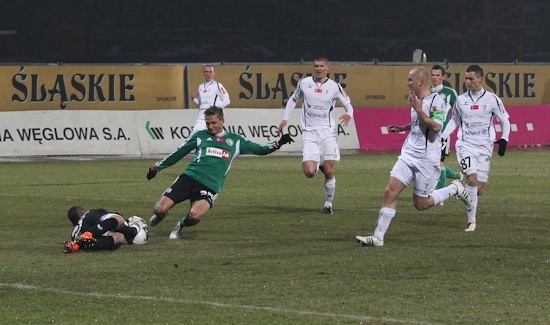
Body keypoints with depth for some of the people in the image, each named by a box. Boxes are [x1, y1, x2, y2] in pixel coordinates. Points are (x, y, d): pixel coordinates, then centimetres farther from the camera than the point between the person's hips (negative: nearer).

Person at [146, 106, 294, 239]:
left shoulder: (235, 140, 17)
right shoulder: (200, 136, 15)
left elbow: (260, 149, 21)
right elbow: (178, 153, 21)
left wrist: (278, 144, 5)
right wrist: (156, 167, 21)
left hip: (210, 187, -1)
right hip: (189, 177, 1)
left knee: (195, 216, -31)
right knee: (160, 209, -14)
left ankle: (181, 225, 8)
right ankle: (160, 215, 27)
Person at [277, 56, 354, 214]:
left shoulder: (334, 86, 0)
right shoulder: (304, 83, 4)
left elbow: (348, 104, 9)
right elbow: (293, 99, 21)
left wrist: (348, 114, -14)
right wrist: (285, 118, 12)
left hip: (328, 132, -1)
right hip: (309, 133, 1)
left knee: (328, 171, -6)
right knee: (309, 172, -14)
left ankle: (328, 203, 14)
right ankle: (319, 164, 23)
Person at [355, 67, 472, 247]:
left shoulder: (435, 100, -13)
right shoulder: (417, 100, 13)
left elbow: (436, 126, -25)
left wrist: (418, 110, -25)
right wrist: (403, 128, 23)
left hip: (426, 159, -8)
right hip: (408, 156, 8)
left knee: (421, 204, 3)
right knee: (390, 192, -6)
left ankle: (455, 189, 24)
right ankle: (378, 236, -6)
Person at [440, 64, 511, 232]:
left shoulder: (492, 99, -1)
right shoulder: (461, 100, 4)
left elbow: (505, 120, 9)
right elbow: (454, 121, 18)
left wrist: (504, 139, -4)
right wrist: (442, 137, 8)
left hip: (484, 147, 0)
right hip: (465, 144, 0)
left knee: (480, 189, -2)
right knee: (472, 179, -20)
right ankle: (471, 220, -11)